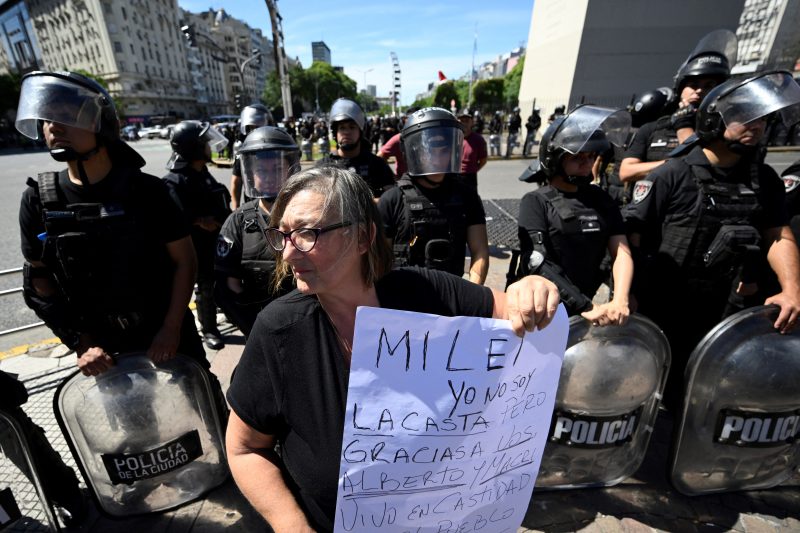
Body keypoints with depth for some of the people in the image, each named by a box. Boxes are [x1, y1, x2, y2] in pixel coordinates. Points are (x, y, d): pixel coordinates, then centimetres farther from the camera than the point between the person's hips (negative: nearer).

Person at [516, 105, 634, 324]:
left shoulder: (601, 199, 6)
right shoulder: (536, 202, -10)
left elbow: (621, 252, 0)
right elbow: (537, 264, -21)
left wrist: (620, 300, -16)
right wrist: (587, 307, -25)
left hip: (583, 307, 5)